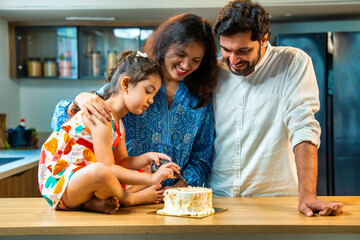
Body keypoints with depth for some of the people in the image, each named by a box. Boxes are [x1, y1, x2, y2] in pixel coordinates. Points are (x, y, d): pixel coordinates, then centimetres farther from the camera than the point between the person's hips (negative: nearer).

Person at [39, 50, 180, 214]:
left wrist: (147, 158, -7)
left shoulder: (118, 123, 11)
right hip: (57, 182, -10)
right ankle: (130, 199, -9)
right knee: (98, 171, -42)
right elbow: (107, 168, -26)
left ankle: (95, 201, -7)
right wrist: (151, 179, -24)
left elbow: (122, 161, 13)